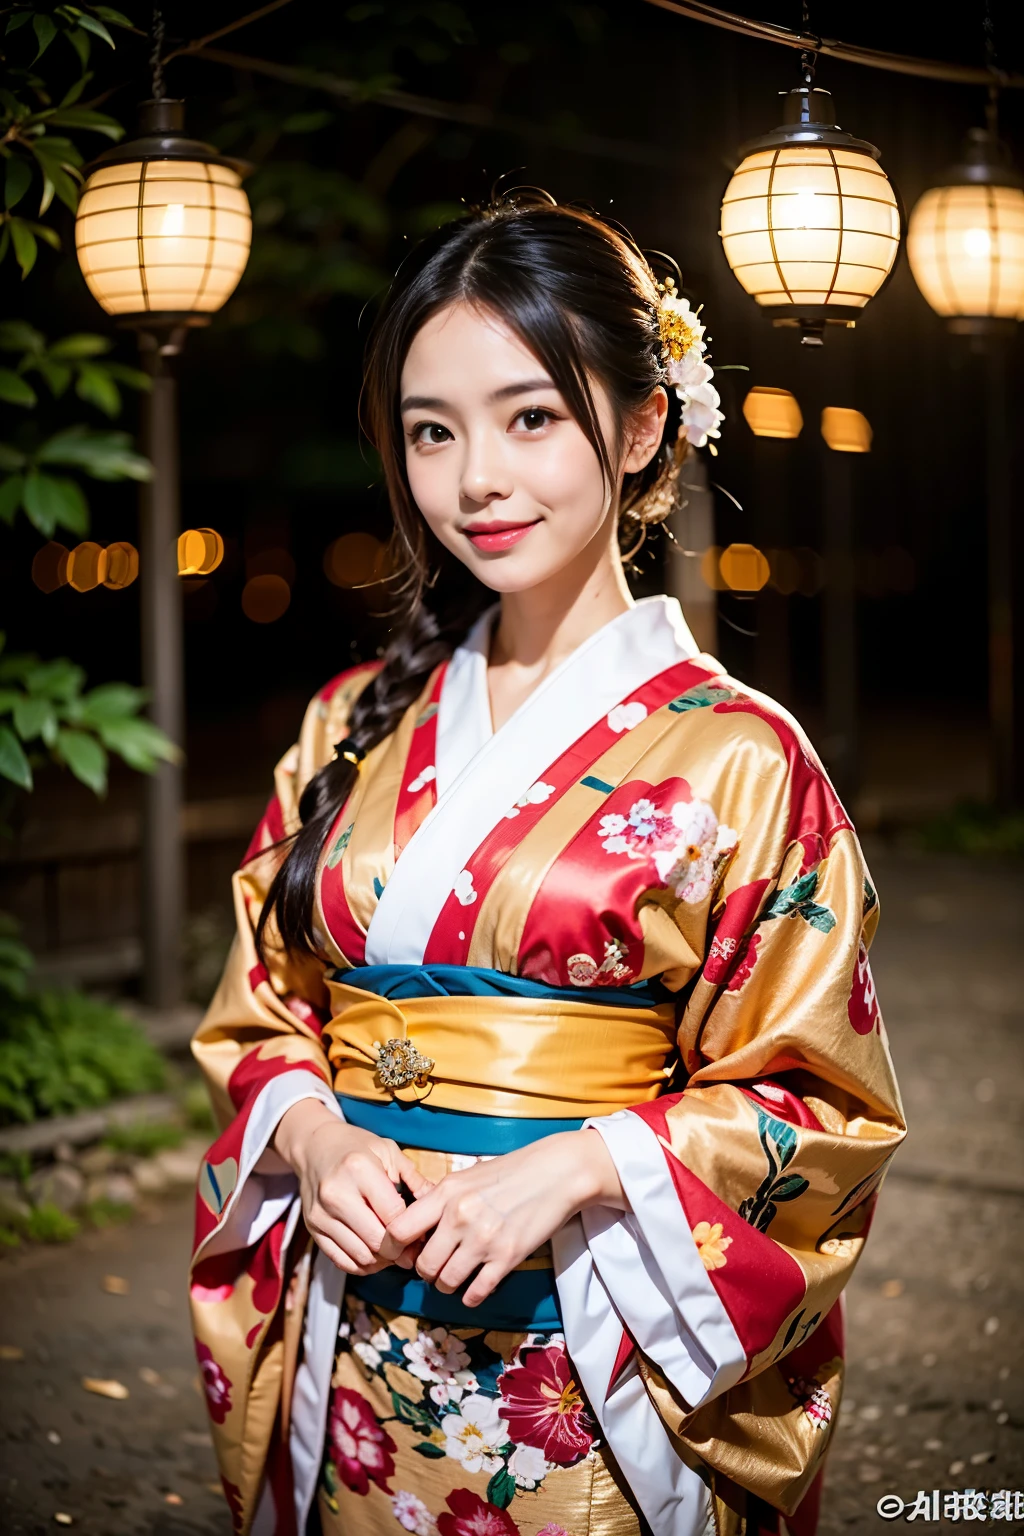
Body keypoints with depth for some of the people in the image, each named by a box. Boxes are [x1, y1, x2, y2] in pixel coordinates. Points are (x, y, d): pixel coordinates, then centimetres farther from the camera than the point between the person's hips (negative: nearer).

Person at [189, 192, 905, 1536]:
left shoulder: (739, 755, -9)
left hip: (596, 1371, -3)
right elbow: (261, 1012, 9)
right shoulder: (352, 728, 3)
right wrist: (316, 1141, -10)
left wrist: (576, 1170, -20)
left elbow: (818, 1103, -7)